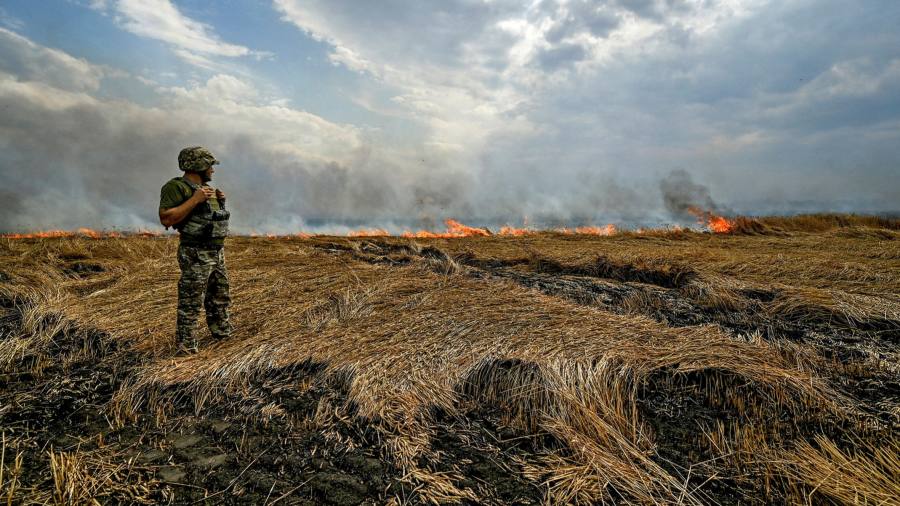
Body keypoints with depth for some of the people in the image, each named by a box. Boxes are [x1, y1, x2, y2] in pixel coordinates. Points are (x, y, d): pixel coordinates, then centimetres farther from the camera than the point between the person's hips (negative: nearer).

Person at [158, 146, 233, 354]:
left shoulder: (206, 188, 14)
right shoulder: (176, 187, -12)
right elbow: (166, 219, -22)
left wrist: (219, 201, 8)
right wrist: (195, 200, -24)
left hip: (217, 253, 9)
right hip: (195, 255, -9)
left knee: (220, 298, 20)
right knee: (190, 303, -4)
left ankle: (222, 331, 35)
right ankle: (186, 345, 4)